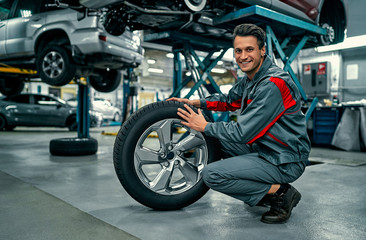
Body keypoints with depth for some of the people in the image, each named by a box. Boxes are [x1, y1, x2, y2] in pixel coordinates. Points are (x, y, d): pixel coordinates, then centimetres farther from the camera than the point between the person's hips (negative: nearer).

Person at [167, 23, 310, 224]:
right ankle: (261, 190, 16)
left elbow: (243, 133, -24)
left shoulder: (272, 84, -24)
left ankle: (281, 194, -6)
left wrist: (205, 127, -11)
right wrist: (195, 102, 10)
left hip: (285, 162, -9)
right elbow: (229, 100, 22)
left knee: (211, 175, -17)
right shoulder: (250, 78, 6)